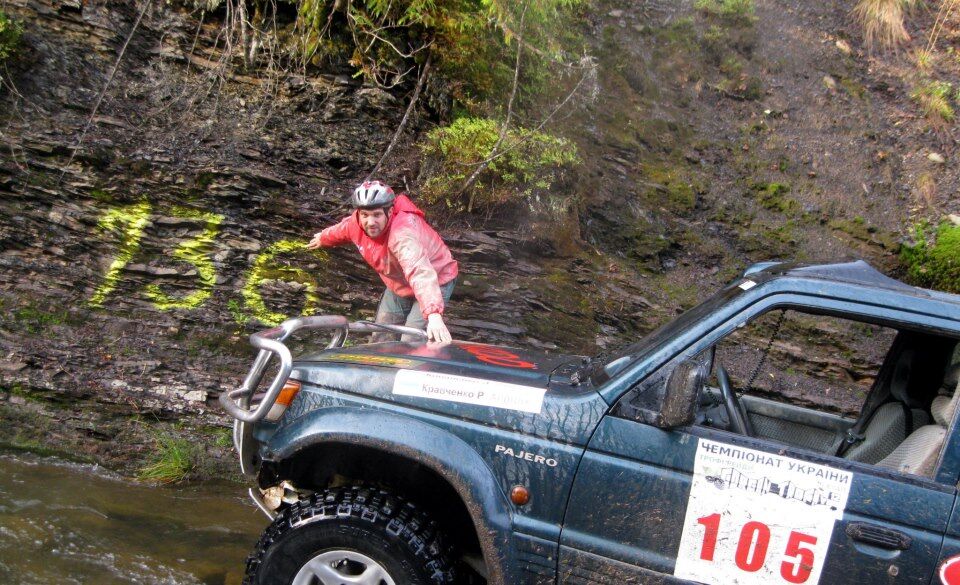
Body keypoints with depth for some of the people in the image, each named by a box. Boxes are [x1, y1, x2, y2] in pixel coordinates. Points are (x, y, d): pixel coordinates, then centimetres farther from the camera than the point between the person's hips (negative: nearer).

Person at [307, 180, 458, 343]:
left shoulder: (402, 233, -40)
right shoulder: (357, 222, -17)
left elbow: (420, 273, -56)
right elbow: (340, 230, 10)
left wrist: (434, 315, -70)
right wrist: (323, 238, 32)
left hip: (434, 283, -7)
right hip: (399, 286, 7)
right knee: (381, 341, 12)